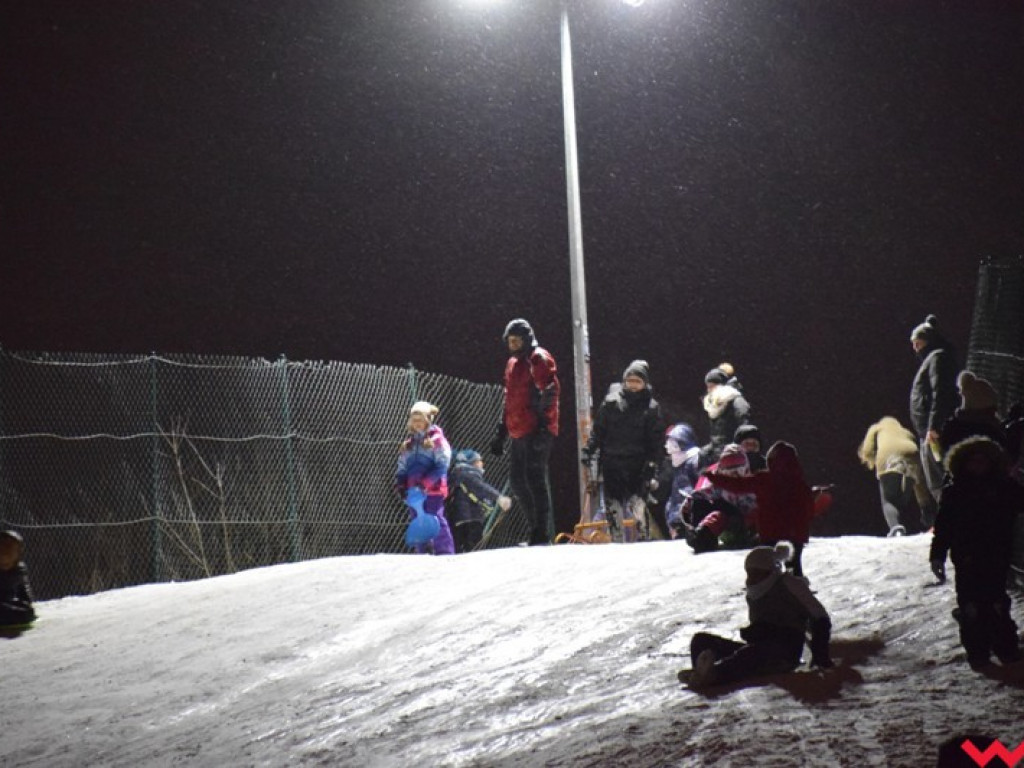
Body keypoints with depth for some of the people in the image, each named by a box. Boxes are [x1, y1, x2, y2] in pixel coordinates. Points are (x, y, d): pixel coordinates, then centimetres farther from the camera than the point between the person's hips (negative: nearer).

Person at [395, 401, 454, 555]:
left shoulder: (436, 439, -4)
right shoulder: (409, 441, 16)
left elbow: (442, 465, -12)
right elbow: (402, 465, 21)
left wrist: (426, 482, -21)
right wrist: (400, 482, 5)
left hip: (433, 490, -7)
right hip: (414, 490, 7)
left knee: (435, 520, -11)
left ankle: (445, 553, -9)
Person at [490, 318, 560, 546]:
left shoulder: (539, 358, -6)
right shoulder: (513, 363, 21)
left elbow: (550, 391, -15)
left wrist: (543, 425, -23)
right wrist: (501, 433, 25)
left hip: (537, 432, -9)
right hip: (519, 432, 9)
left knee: (535, 478, -12)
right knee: (517, 479, 11)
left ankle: (543, 535, -11)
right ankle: (539, 528, 19)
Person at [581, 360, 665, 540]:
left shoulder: (651, 407, 2)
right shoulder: (611, 402, 4)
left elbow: (656, 440, 2)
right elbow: (598, 430, 8)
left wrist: (652, 464, -6)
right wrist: (589, 451, -1)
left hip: (637, 464, -2)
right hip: (612, 462, 2)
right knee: (613, 503, 4)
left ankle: (642, 536, 0)